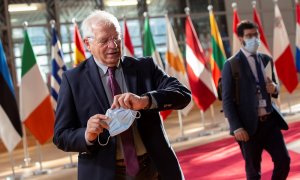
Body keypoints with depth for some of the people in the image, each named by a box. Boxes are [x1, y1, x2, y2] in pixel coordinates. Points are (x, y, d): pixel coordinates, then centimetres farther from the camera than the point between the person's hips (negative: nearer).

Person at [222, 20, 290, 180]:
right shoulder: (231, 64, -7)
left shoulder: (266, 60, 10)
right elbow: (227, 100, -10)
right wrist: (237, 127, -17)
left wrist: (274, 88, -5)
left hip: (270, 120, 5)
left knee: (284, 161, 2)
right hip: (249, 125, -5)